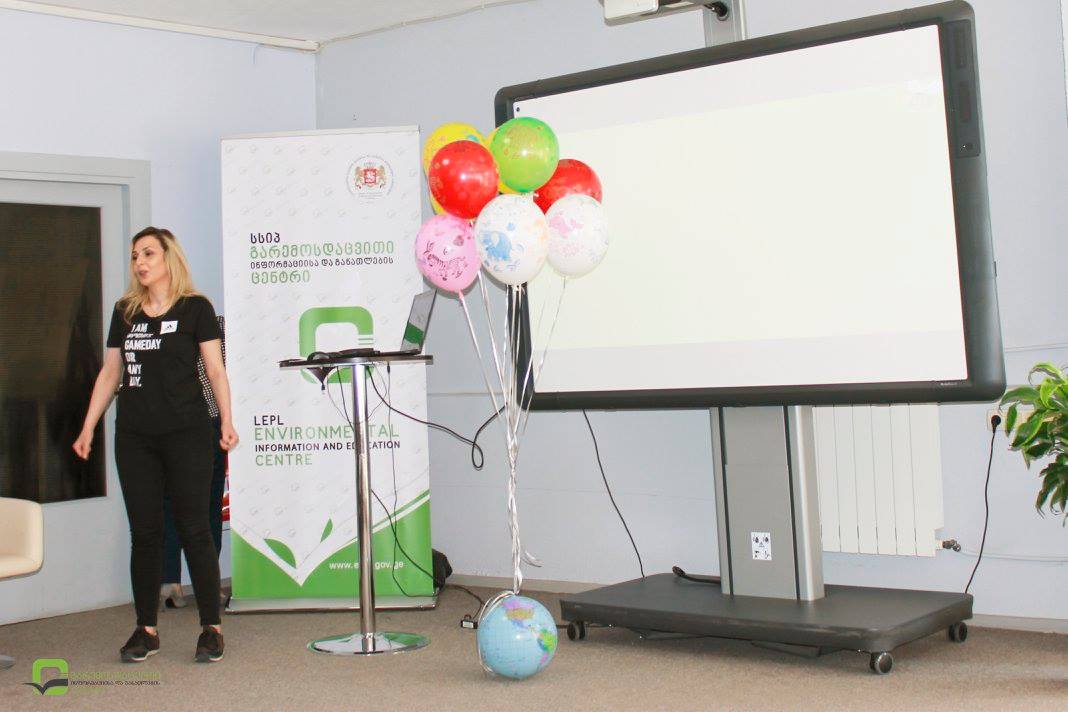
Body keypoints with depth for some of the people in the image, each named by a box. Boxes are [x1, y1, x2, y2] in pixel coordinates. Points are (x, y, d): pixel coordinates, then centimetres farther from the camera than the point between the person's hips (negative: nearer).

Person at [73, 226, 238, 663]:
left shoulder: (195, 308, 1)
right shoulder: (125, 312, 13)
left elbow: (215, 370, -1)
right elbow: (110, 373, 16)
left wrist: (227, 421, -13)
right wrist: (88, 428, 12)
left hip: (186, 432, -4)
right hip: (134, 435, 4)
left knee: (194, 529, -3)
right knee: (144, 532, 6)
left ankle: (211, 628, 4)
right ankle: (146, 630, 14)